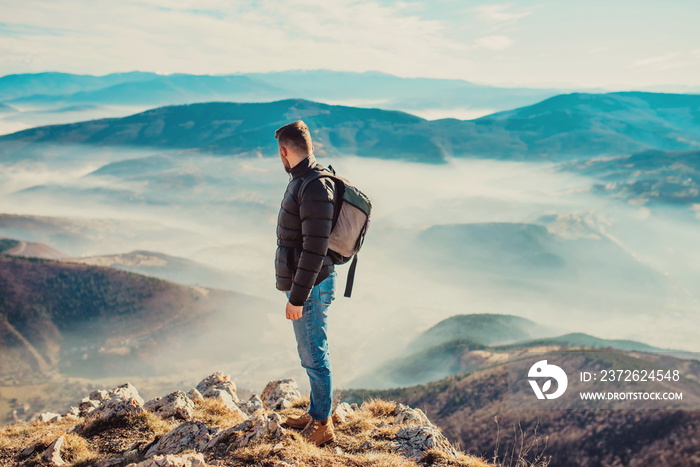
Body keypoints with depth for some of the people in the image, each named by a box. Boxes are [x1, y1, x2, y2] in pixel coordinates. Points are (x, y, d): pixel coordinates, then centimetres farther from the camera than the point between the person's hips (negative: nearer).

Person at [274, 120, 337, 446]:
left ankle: (322, 426, 16)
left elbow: (315, 249, -26)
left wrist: (297, 297, -22)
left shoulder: (315, 188, -23)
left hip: (311, 288, -10)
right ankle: (315, 413, 34)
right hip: (304, 284, 10)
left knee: (314, 356, 2)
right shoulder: (303, 180, 10)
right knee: (310, 354, 19)